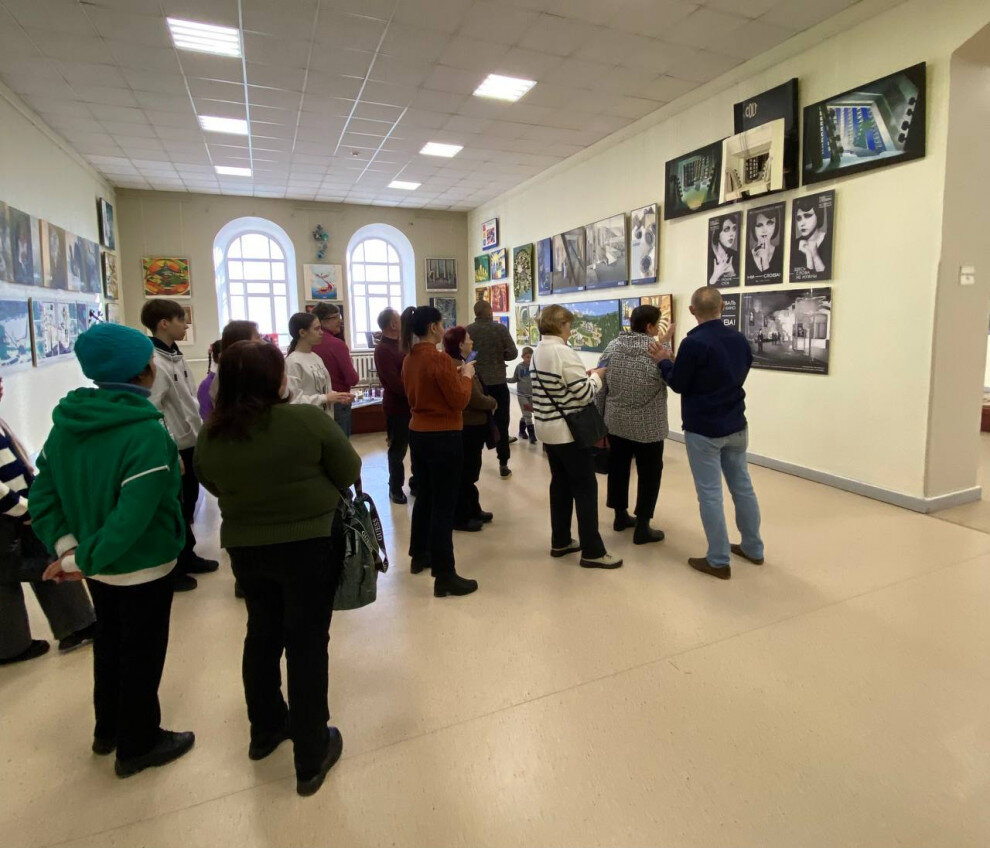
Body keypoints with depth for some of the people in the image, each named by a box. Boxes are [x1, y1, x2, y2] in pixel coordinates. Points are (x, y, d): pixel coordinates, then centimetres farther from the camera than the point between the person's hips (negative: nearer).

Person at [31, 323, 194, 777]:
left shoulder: (66, 422, -4)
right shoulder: (146, 432, -28)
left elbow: (42, 494, -4)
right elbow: (134, 516, -32)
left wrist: (66, 544, -9)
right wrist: (80, 559, -21)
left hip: (99, 566, 7)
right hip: (142, 566, -7)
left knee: (109, 642, 26)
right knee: (142, 653, 13)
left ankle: (108, 730, 47)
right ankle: (137, 746, 33)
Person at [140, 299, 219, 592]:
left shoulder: (176, 356, 9)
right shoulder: (155, 362, -20)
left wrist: (201, 431, 15)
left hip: (191, 442, 9)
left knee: (188, 504, 20)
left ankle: (186, 555, 36)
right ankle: (171, 568, 21)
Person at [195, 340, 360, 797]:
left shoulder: (211, 434, -7)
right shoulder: (307, 419, -21)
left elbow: (213, 484, 9)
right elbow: (349, 471, -11)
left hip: (245, 548, 5)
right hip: (309, 544, -5)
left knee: (262, 634, 23)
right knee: (306, 643, 8)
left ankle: (266, 729, 44)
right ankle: (311, 759, 21)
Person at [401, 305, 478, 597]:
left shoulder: (409, 358, 7)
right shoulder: (440, 358, -18)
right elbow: (459, 400, -15)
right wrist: (466, 375, 0)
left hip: (418, 433, 9)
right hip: (443, 437, -9)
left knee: (425, 497, 22)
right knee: (444, 505, -3)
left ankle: (419, 555, 37)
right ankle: (444, 577, 3)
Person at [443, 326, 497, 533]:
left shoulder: (456, 364, 12)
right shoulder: (459, 367, -22)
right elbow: (476, 399, -23)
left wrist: (487, 401, 1)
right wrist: (493, 403, -5)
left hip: (469, 426, 11)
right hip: (469, 428, -11)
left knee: (469, 470, 19)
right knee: (466, 473, 0)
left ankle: (473, 510, 31)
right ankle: (461, 518, 11)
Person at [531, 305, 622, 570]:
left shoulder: (538, 352, 8)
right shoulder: (564, 353, -20)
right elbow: (585, 394, -20)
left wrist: (584, 375, 11)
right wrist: (596, 376, -3)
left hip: (548, 429, 9)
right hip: (569, 431, -9)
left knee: (560, 483, 16)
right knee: (585, 488, -1)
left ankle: (560, 542, 25)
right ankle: (592, 552, 5)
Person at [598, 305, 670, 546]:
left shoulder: (612, 347, -1)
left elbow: (600, 386, 2)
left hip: (615, 422, 5)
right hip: (648, 426, -5)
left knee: (618, 468, 18)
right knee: (649, 474, 9)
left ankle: (620, 516, 34)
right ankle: (642, 528, 13)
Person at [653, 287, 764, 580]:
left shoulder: (693, 343, -19)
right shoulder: (740, 339, 4)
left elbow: (678, 385, -12)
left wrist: (664, 361, 7)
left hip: (703, 430, -7)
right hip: (736, 426, 7)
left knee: (709, 493, 1)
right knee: (743, 486, 17)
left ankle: (718, 561, 8)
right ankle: (753, 548, 30)